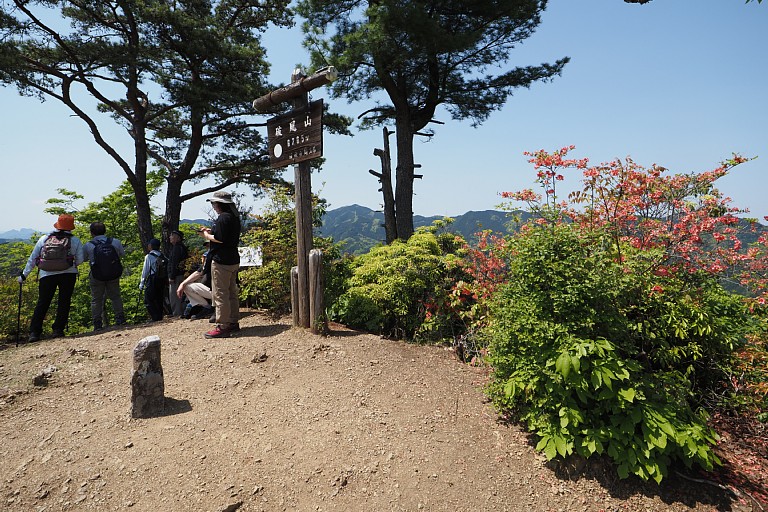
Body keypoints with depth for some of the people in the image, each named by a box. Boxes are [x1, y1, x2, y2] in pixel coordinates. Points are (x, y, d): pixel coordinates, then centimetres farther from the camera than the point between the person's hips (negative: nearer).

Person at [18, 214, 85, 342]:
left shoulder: (44, 239, 11)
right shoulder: (75, 240, 4)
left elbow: (32, 259, 13)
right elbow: (79, 261, 1)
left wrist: (24, 275, 20)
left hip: (46, 275, 2)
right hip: (68, 274, -2)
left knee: (42, 303, 11)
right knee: (64, 302, 8)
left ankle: (34, 332, 10)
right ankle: (58, 329, 6)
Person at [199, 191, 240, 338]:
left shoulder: (223, 217, -15)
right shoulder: (234, 217, 14)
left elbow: (219, 238, -22)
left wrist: (206, 235, -5)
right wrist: (211, 232, 14)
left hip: (221, 261, -10)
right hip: (233, 260, 10)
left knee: (220, 294, -5)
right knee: (232, 293, 15)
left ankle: (222, 327, -2)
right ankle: (233, 322, 23)